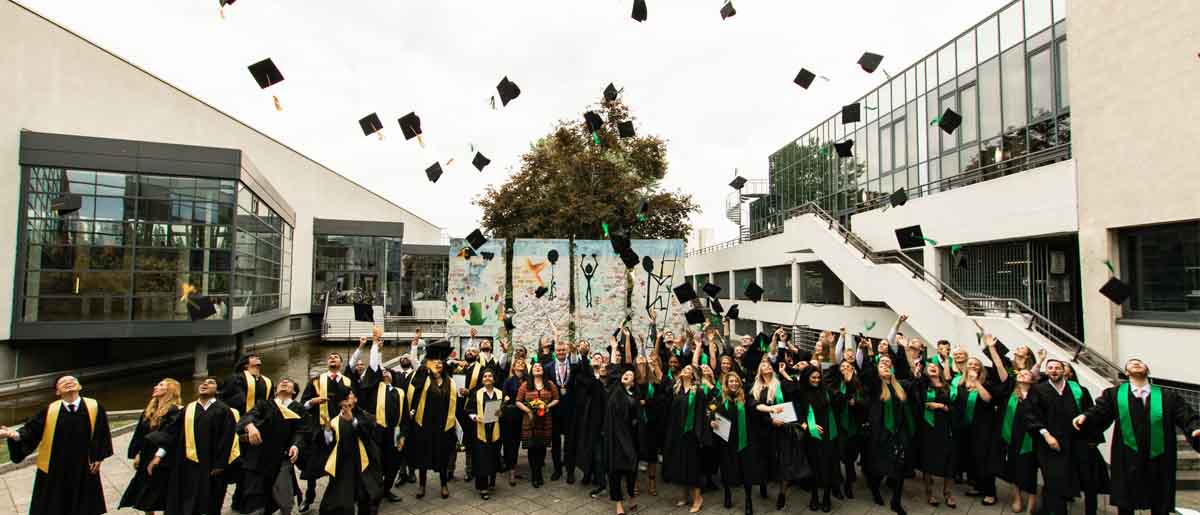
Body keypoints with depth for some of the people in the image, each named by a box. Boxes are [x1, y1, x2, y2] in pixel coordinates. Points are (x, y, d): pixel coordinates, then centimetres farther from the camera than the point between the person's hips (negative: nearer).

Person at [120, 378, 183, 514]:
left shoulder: (174, 411, -15)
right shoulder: (149, 410, 10)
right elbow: (139, 434, 14)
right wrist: (137, 454, 8)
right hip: (146, 459, 8)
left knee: (163, 499, 0)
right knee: (146, 498, 15)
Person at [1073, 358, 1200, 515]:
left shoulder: (1168, 396, 6)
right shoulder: (1113, 394, 4)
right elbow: (1099, 413, -2)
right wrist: (1085, 417, -23)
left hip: (1159, 461, 1)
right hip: (1127, 460, -1)